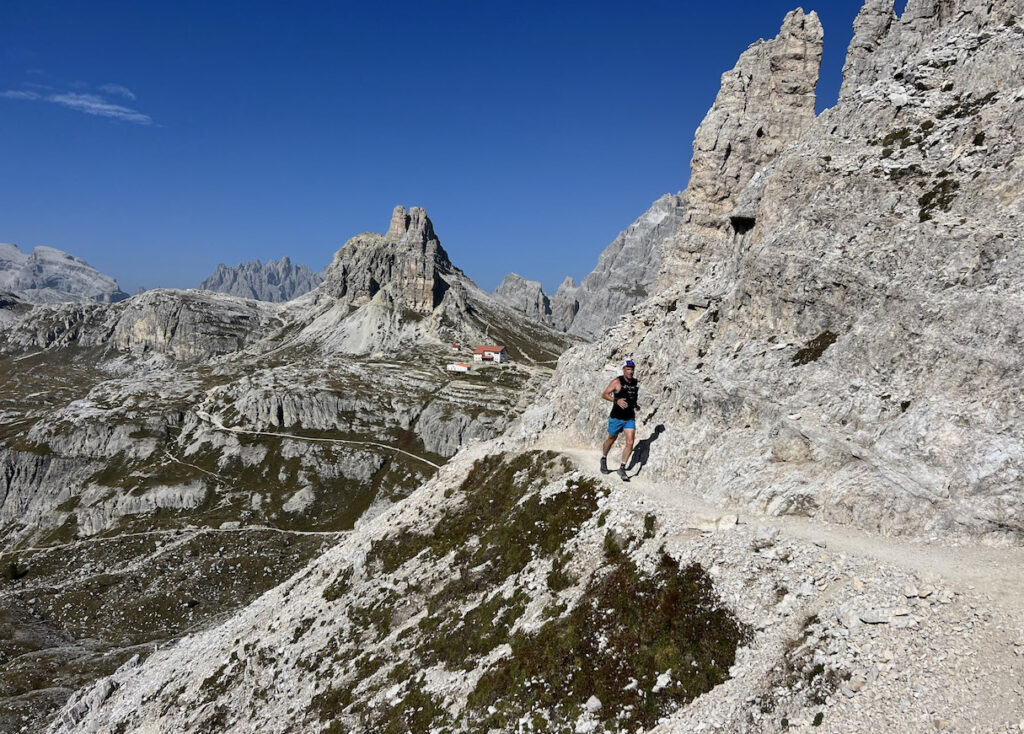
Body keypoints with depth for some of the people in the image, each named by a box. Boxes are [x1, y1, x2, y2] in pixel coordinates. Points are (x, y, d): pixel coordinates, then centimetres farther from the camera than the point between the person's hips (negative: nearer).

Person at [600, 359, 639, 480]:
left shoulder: (636, 382, 4)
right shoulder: (617, 382, -12)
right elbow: (604, 394, -16)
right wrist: (616, 400, -28)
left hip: (630, 418, 4)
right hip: (616, 417, -4)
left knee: (630, 442, -9)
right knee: (611, 439, 15)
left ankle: (622, 468, 0)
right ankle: (604, 459, 41)